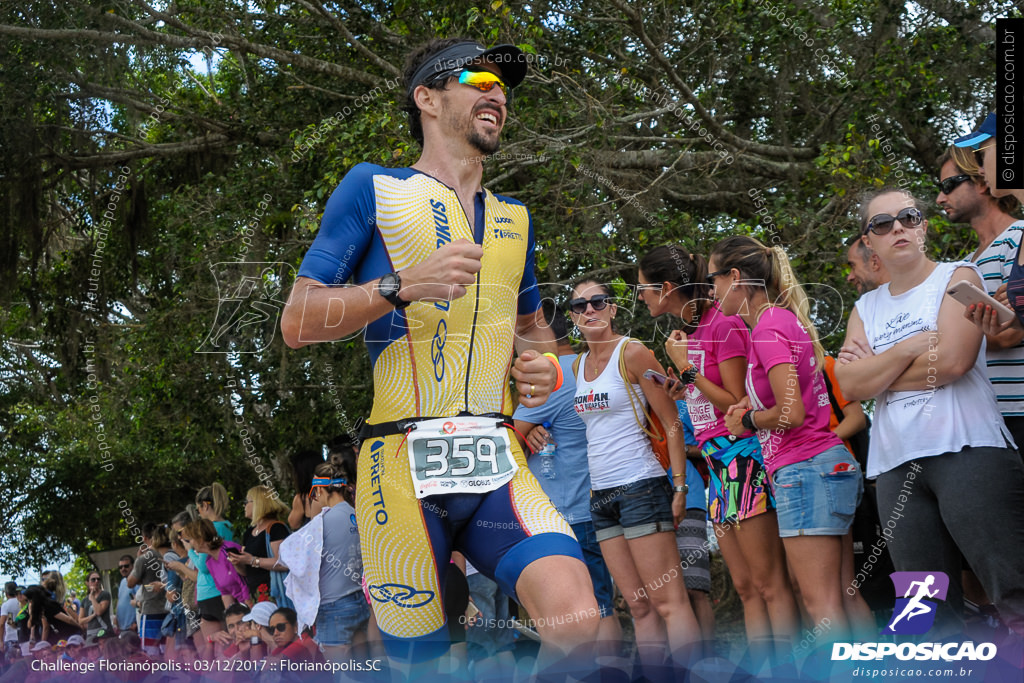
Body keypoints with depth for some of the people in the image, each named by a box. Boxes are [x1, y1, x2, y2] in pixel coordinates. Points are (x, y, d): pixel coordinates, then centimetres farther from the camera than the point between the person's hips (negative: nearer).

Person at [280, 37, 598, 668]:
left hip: (496, 465, 4)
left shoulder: (512, 218, 23)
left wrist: (543, 367, 12)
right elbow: (297, 323, 0)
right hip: (403, 463, -4)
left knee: (577, 622, -21)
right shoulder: (374, 188, 6)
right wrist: (403, 286, -14)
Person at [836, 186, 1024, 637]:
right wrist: (911, 347, -7)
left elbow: (953, 360, -11)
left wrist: (876, 371, 1)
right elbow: (850, 386, 4)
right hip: (897, 465, 6)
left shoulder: (957, 278, 6)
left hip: (965, 448, -5)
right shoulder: (866, 308, 20)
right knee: (930, 610, 5)